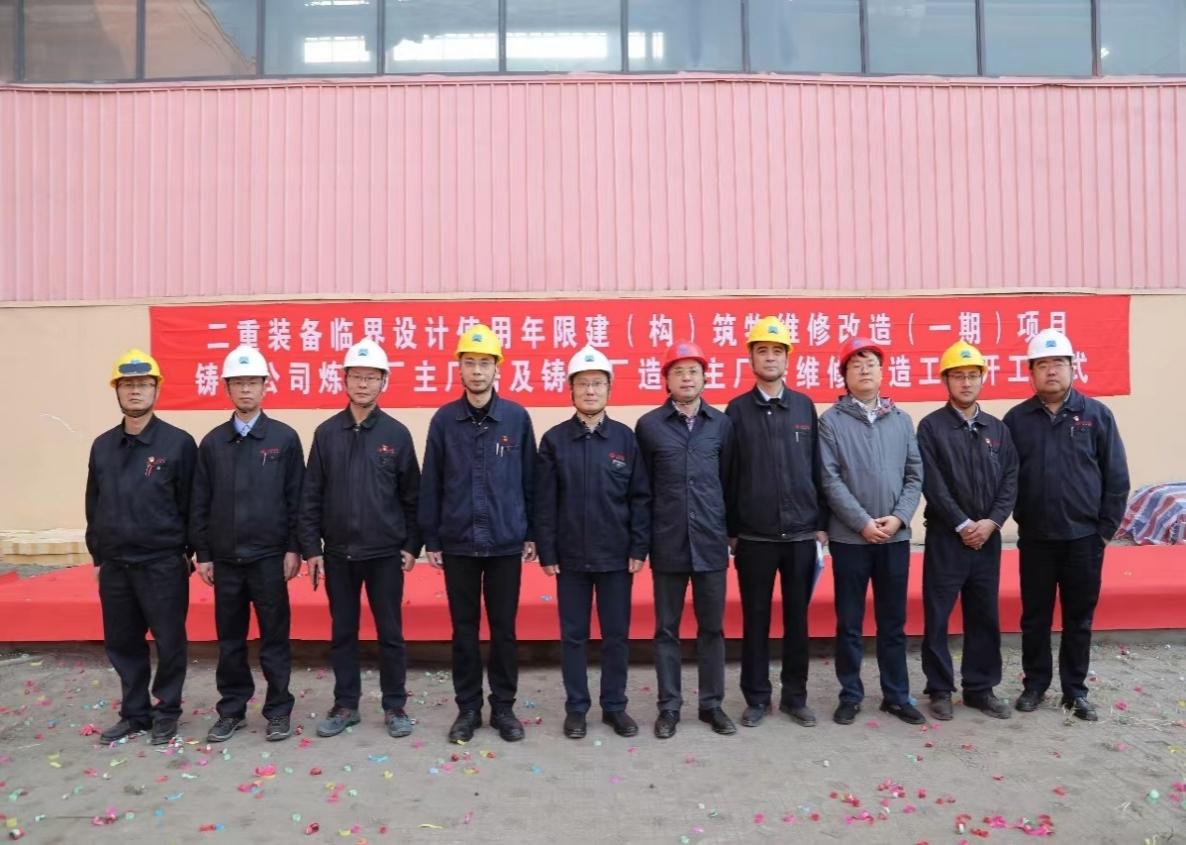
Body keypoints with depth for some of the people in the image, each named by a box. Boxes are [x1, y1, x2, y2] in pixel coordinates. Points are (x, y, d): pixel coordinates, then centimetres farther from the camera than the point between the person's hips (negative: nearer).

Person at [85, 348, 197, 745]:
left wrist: (187, 551, -4)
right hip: (114, 566, 5)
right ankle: (135, 712, 30)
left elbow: (191, 504, -5)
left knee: (169, 642, 5)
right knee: (122, 644, 13)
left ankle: (166, 712, 23)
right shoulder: (102, 446, 8)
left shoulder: (178, 443, -7)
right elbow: (94, 504, 13)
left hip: (163, 564, -5)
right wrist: (97, 555, 13)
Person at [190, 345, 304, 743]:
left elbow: (296, 498, -2)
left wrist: (293, 548, -7)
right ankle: (231, 710, 25)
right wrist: (203, 554, 4)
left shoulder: (284, 438, -1)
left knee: (274, 637, 5)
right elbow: (200, 503, 8)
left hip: (269, 556, -3)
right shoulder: (212, 442, 6)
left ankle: (279, 710, 17)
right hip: (225, 558, 3)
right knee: (229, 639, 12)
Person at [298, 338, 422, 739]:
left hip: (385, 553, -1)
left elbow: (412, 495, 1)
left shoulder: (397, 433, -2)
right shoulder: (327, 433, 2)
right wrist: (310, 547, -1)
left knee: (390, 632, 7)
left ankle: (395, 706, 20)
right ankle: (345, 705, 26)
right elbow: (311, 495, 3)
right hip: (338, 553, 2)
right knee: (342, 633, 12)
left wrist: (412, 545, -2)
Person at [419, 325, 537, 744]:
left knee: (504, 628, 9)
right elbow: (430, 484, 3)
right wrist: (430, 539, 1)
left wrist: (532, 534, 3)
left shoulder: (516, 417, -2)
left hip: (506, 542, 0)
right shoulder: (444, 419, 0)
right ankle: (468, 707, 25)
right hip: (458, 543, 1)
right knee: (464, 628, 10)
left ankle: (504, 706, 25)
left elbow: (529, 479, 3)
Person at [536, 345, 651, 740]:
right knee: (573, 635, 10)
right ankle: (576, 708, 24)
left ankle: (615, 706, 25)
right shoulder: (554, 439, -1)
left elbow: (640, 497, 1)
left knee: (617, 634, 9)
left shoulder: (625, 438, 1)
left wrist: (639, 548, -4)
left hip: (616, 555, 0)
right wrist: (547, 552, -4)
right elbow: (544, 501, -1)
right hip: (570, 556, 0)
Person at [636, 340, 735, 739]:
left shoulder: (721, 424, 5)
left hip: (710, 542, 2)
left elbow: (727, 479, 10)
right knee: (667, 628, 8)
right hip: (667, 544, -1)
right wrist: (643, 537, 2)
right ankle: (669, 706, 20)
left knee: (712, 627, 10)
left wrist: (730, 530, 10)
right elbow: (642, 487, 3)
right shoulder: (649, 425, 0)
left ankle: (712, 703, 24)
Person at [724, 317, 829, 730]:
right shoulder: (738, 410, 0)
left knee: (797, 617, 11)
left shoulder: (804, 406, 6)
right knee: (756, 619, 7)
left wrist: (821, 523, 3)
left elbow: (817, 468, 7)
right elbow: (728, 475, 0)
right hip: (754, 536, -2)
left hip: (801, 533, 2)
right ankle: (757, 698, 20)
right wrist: (730, 530, -2)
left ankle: (795, 696, 24)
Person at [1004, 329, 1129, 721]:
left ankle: (1075, 690, 24)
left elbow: (1117, 477, 1)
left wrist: (1106, 528, -2)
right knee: (1035, 617, 9)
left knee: (1079, 618, 10)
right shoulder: (1017, 419, 0)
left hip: (1084, 537, 0)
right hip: (1035, 538, 0)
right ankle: (1035, 685, 23)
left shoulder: (1097, 414, -1)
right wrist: (1020, 520, -1)